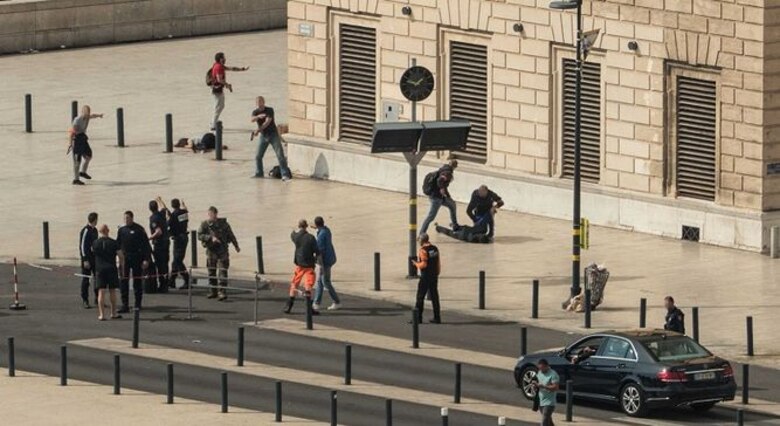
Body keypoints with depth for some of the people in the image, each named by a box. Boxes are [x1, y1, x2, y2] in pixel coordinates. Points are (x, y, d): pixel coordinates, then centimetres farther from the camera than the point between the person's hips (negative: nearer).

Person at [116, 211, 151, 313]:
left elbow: (145, 245, -6)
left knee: (137, 281, 5)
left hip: (136, 258, -4)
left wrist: (146, 259, -12)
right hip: (124, 258, 4)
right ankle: (125, 305, -1)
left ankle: (138, 304, 14)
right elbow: (118, 244, 14)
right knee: (123, 282, -3)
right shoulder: (122, 230, 9)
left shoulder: (139, 230, -4)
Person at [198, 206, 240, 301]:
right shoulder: (205, 225, 1)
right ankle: (212, 292, 18)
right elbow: (200, 235, -11)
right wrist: (211, 237, -23)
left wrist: (236, 246, 20)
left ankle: (222, 292, -13)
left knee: (223, 271, -10)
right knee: (211, 272, 7)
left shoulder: (223, 223, 3)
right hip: (211, 250, 1)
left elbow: (231, 235, 13)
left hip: (222, 250, -1)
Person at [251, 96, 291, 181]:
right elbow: (252, 119, -22)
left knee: (280, 155, -12)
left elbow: (267, 122, -22)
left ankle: (285, 175, -17)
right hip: (263, 136, 4)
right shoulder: (255, 112, 1)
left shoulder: (270, 110, -10)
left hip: (273, 135, -4)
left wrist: (258, 130, -29)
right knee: (258, 156, 4)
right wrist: (258, 116, -44)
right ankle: (259, 173, 22)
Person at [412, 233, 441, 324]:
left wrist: (416, 264, -3)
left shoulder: (423, 250, -15)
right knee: (434, 297, 10)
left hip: (425, 277, -7)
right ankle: (437, 318, 10)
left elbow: (424, 264, -22)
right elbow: (438, 263, 10)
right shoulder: (435, 248, 7)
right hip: (434, 276, 7)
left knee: (420, 297, 0)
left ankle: (418, 317, -1)